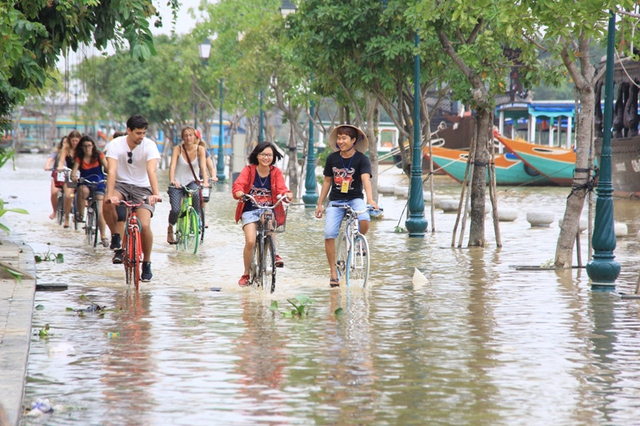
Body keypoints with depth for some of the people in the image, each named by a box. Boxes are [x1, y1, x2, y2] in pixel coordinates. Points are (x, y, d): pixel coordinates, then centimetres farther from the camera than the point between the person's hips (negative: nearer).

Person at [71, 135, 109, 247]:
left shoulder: (99, 155, -2)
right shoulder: (79, 158, -1)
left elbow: (107, 167, -13)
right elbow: (74, 170, -13)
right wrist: (73, 177, -37)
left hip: (98, 184, 0)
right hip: (85, 184, 0)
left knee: (100, 212, -11)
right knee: (83, 190, -39)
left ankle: (103, 236, 1)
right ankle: (80, 214, -21)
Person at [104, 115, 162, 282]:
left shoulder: (149, 145, -14)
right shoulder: (116, 145, -14)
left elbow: (151, 171, -27)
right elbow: (112, 171, -26)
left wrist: (155, 193, -43)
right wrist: (110, 194, -41)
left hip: (142, 188, 0)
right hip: (121, 184, 0)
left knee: (144, 225, -20)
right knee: (108, 204, -34)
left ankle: (147, 264, 3)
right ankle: (116, 240, -9)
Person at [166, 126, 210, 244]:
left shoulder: (200, 149, -6)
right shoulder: (178, 149, -10)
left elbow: (203, 166, -18)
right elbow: (172, 165, -22)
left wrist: (205, 181, -35)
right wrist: (172, 180, -40)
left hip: (192, 181, 1)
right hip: (177, 182, -1)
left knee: (196, 194, -36)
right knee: (175, 210, -18)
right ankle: (170, 230, 12)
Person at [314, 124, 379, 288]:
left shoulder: (362, 159, -9)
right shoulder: (332, 158, 1)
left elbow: (366, 179, -24)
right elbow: (327, 181, 11)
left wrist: (370, 199, -41)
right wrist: (320, 204, 10)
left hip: (355, 199, -2)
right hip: (335, 200, 3)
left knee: (364, 221, -34)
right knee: (329, 234, -15)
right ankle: (333, 273, -3)